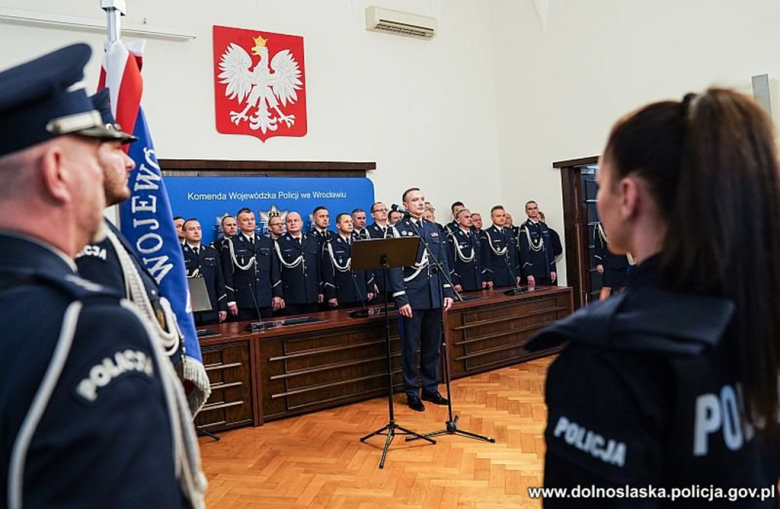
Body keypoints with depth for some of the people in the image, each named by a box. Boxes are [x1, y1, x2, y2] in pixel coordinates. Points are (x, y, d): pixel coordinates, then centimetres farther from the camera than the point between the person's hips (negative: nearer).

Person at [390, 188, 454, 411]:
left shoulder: (433, 228, 13)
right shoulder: (398, 229, -4)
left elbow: (443, 262, 13)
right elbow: (395, 266, -9)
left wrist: (447, 292, 7)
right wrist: (400, 298, -15)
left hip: (434, 296, 5)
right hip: (412, 298, -5)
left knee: (433, 346, 12)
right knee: (410, 347, 3)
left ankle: (431, 389, 25)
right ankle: (412, 393, 16)